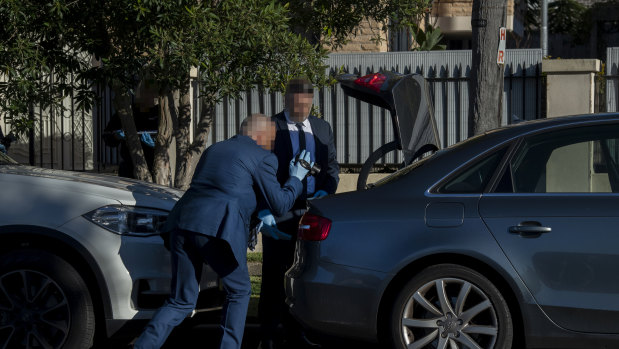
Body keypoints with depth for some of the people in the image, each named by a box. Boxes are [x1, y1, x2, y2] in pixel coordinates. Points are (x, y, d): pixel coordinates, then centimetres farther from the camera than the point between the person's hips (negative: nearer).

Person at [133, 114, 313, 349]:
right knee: (239, 292, 17)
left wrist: (257, 223, 42)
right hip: (219, 231, -6)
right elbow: (279, 204, 9)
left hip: (183, 223, 6)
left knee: (181, 301, 12)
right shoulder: (262, 157, 7)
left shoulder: (214, 150, 28)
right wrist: (296, 179, 26)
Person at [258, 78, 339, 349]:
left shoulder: (322, 128, 14)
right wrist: (264, 210, -17)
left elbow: (332, 166, 14)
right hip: (280, 214, -4)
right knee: (275, 275, -2)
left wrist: (326, 191, -7)